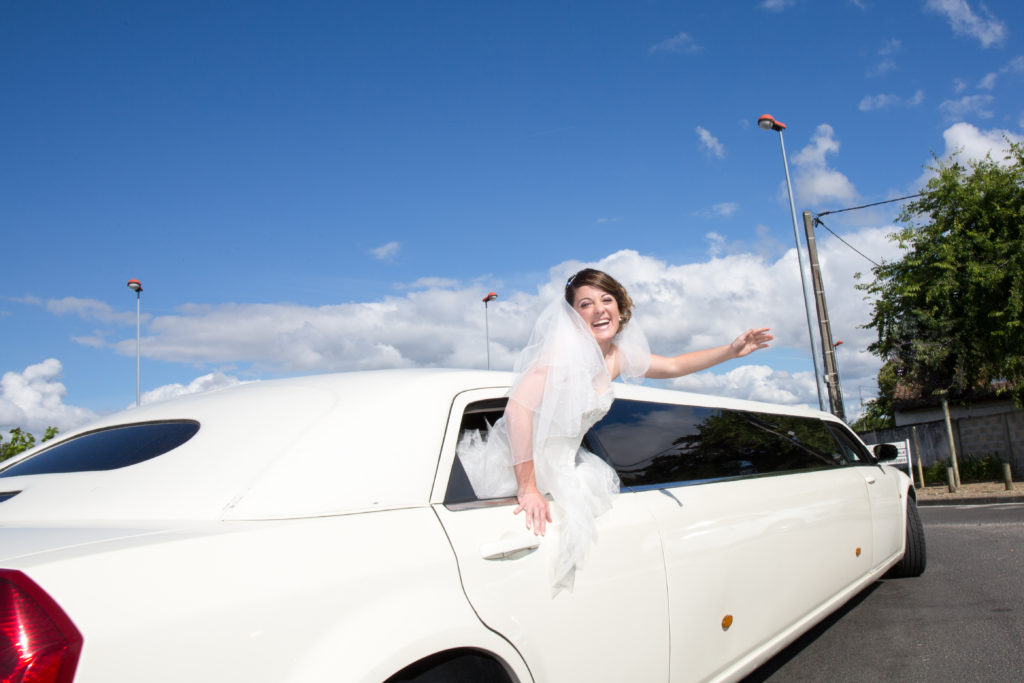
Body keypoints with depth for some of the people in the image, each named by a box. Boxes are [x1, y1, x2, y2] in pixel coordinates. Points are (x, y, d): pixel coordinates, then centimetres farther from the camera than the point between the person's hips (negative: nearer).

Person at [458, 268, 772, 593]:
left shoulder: (617, 356, 1)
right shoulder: (565, 350, -24)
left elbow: (674, 365, 17)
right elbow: (518, 409, -33)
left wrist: (732, 350, 10)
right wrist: (528, 488, -34)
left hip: (561, 464, 9)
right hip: (518, 466, -8)